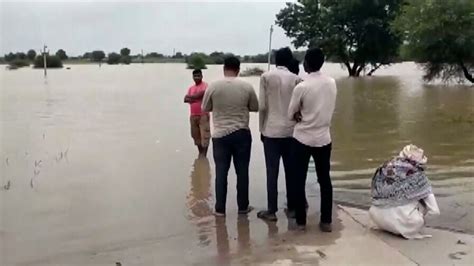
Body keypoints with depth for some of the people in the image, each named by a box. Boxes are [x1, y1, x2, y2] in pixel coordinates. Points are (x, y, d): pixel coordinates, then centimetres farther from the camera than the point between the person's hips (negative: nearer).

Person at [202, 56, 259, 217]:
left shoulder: (213, 86, -7)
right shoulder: (247, 87, -5)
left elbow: (205, 108, 5)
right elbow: (255, 107, 9)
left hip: (220, 135, 0)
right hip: (242, 134, 0)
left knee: (221, 172, 7)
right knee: (242, 172, 10)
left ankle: (220, 209, 12)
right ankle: (243, 207, 20)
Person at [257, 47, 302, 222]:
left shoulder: (266, 77, -2)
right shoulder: (296, 79, 3)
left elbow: (262, 106, -4)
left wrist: (262, 128, 6)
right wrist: (297, 126, 14)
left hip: (271, 130, -2)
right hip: (291, 131, 2)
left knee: (272, 171, 0)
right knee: (291, 170, 11)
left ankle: (271, 210, 3)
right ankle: (292, 206, 20)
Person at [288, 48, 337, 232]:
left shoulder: (301, 87, -17)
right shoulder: (332, 83, -1)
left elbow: (291, 115, -6)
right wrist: (310, 116, 5)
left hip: (302, 139, -4)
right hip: (324, 138, 4)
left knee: (299, 181, 8)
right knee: (325, 180, 11)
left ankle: (301, 221, 14)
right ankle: (326, 221, 15)